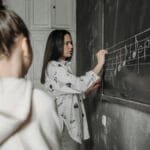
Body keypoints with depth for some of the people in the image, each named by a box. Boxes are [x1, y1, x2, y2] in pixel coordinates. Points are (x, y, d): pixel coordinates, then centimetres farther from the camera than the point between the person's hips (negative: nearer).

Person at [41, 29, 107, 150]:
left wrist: (90, 87, 2)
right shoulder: (53, 67, -16)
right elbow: (79, 84, -25)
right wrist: (100, 64, -21)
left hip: (71, 122, 9)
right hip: (65, 124, -9)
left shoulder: (64, 65, 15)